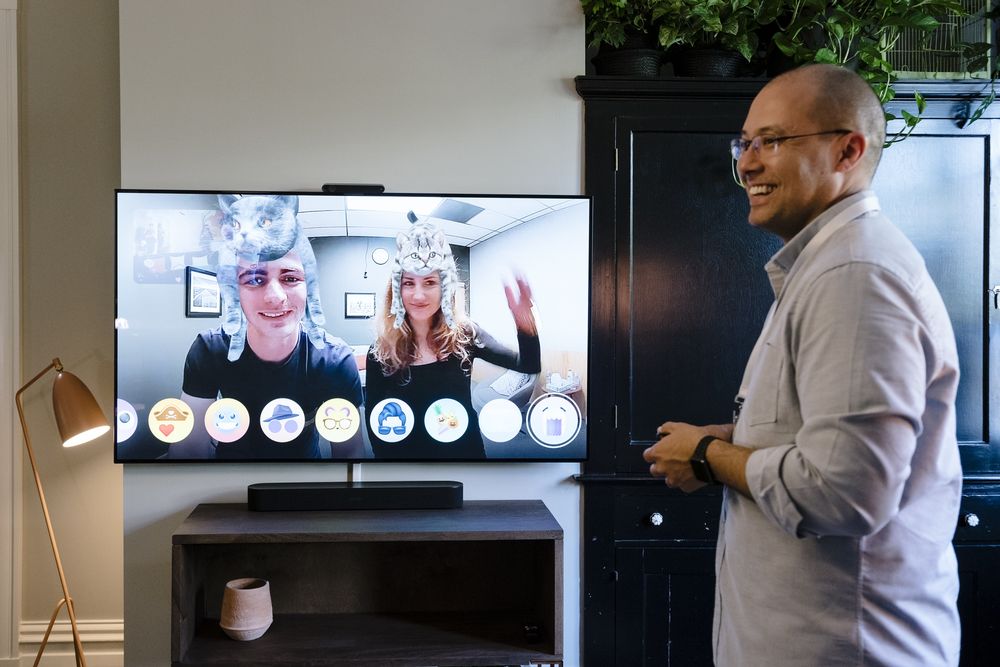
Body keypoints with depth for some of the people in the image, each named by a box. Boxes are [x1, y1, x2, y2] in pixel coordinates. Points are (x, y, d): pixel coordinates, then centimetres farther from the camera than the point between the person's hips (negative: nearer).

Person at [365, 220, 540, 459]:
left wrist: (524, 319, -32)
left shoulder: (464, 334, -9)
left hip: (466, 450, 1)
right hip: (408, 453, -1)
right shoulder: (381, 352, -11)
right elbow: (375, 423, -7)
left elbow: (529, 365, -15)